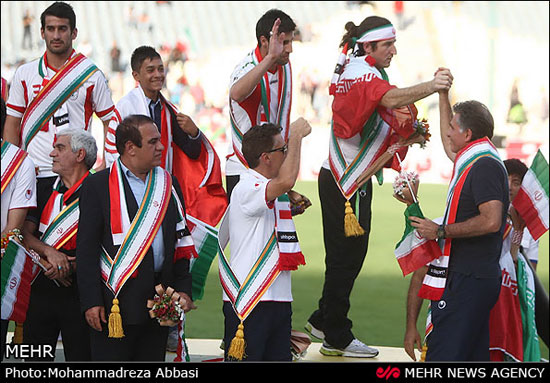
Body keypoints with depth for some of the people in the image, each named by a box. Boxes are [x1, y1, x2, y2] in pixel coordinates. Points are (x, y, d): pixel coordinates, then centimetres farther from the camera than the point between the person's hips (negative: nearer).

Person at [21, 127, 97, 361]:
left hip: (79, 291, -5)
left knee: (80, 355, -2)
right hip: (42, 288, 5)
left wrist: (70, 267, -17)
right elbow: (26, 234, 6)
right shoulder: (46, 194, 14)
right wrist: (49, 252, -13)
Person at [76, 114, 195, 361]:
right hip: (116, 299, -5)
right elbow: (86, 248, -5)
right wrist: (91, 302, -11)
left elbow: (180, 240, 16)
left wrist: (183, 289, 7)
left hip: (160, 299, 5)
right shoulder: (97, 185, -1)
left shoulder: (168, 184, 13)